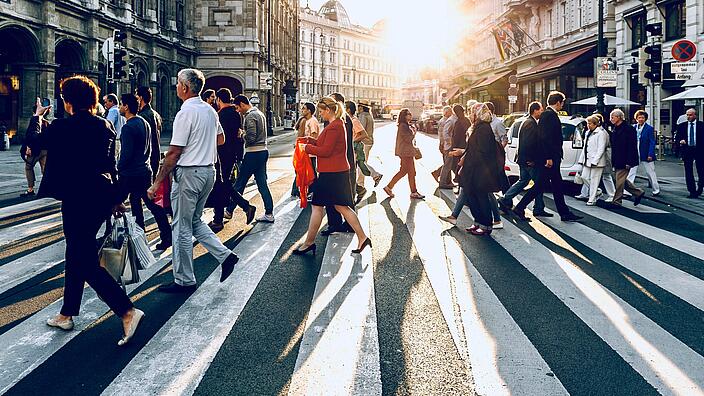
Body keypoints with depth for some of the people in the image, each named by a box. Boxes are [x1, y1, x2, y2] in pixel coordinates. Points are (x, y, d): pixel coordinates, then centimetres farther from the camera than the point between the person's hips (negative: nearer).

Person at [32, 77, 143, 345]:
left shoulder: (62, 128, -13)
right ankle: (67, 314, 31)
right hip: (103, 195, 8)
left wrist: (37, 116, 26)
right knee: (77, 255, 19)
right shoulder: (105, 126, 5)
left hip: (78, 199, -7)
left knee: (86, 262, -3)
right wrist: (117, 198, 19)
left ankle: (128, 312, -14)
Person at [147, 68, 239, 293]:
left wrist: (157, 183, -15)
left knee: (182, 228, 2)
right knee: (194, 221, 22)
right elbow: (221, 139, 24)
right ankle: (224, 255, 11)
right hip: (208, 171, 8)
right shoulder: (210, 110, 9)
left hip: (188, 173, -8)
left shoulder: (186, 112, -16)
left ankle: (184, 281, 11)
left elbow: (174, 152, -18)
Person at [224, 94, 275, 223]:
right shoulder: (260, 114, 17)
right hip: (263, 151, 9)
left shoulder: (250, 116, -13)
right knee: (262, 184, 9)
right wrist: (244, 134, 11)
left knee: (239, 184, 1)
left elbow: (251, 137, -21)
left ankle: (229, 211, 11)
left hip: (253, 153, -9)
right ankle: (269, 214, 8)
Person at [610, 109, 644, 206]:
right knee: (623, 180, 13)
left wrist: (628, 162, -21)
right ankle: (638, 193, 26)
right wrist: (613, 162, 16)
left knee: (620, 181, -5)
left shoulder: (628, 128, -12)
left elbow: (632, 146, -17)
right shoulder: (615, 129, 14)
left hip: (624, 161, -9)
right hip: (617, 161, 9)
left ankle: (617, 201, 3)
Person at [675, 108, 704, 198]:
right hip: (687, 151, 1)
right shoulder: (682, 126, 7)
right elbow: (677, 137, 6)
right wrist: (680, 141, -15)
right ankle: (692, 192, 9)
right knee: (688, 173, 2)